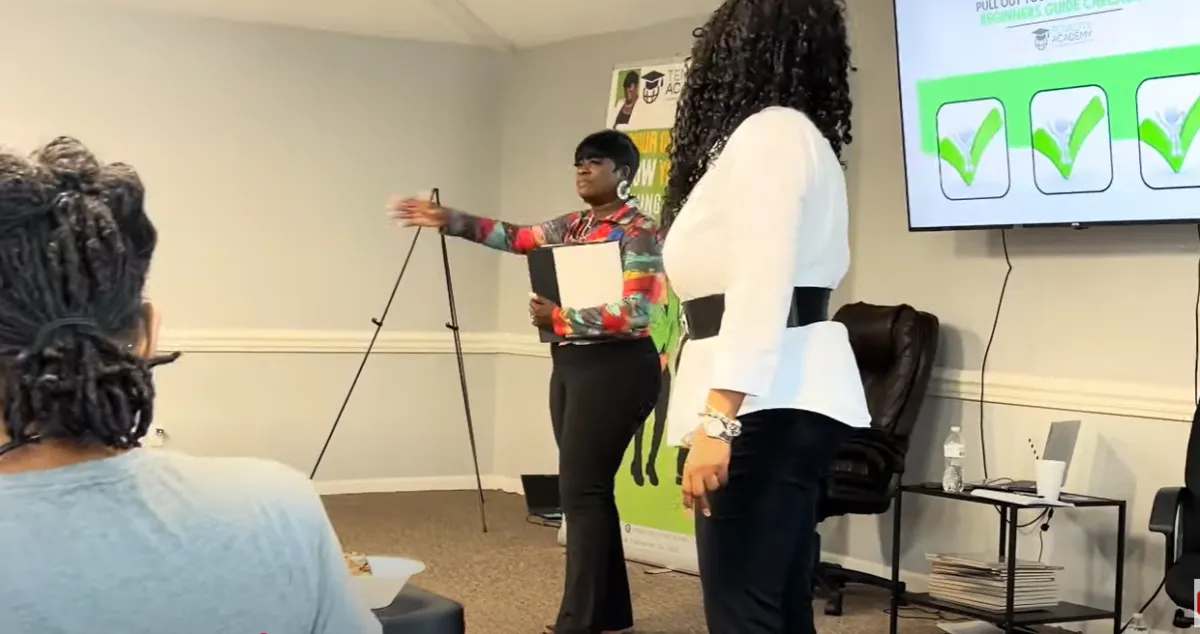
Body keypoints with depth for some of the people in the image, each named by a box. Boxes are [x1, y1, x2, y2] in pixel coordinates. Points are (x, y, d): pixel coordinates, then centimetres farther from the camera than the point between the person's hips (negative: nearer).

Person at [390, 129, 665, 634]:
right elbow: (516, 237, 10)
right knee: (587, 491, 10)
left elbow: (634, 314, -20)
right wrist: (448, 220, 2)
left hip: (614, 370, -9)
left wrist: (558, 317, -17)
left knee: (581, 490, -10)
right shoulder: (573, 226, 15)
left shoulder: (639, 233, -11)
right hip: (571, 365, 9)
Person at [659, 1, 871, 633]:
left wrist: (717, 417, -25)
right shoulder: (802, 136, 22)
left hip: (765, 403, -10)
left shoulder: (768, 131, -9)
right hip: (788, 399, 10)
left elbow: (761, 282, -20)